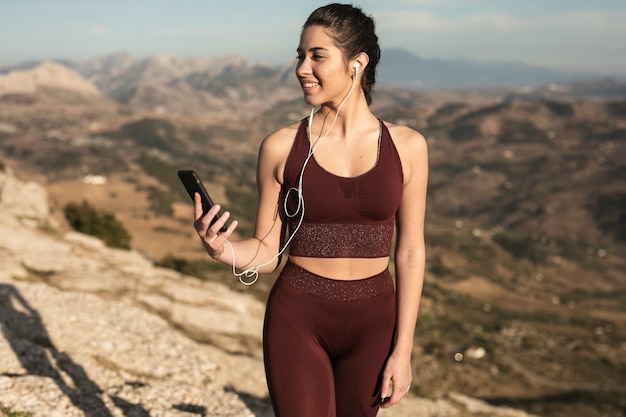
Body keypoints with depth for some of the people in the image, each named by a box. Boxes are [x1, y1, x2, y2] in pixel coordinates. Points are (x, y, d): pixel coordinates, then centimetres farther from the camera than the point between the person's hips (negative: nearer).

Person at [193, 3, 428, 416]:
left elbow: (410, 251, 0)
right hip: (298, 320, -1)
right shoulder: (282, 146, -6)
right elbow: (266, 253, -1)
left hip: (372, 323, 2)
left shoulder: (406, 146, -4)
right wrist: (222, 249, -22)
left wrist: (403, 349, -2)